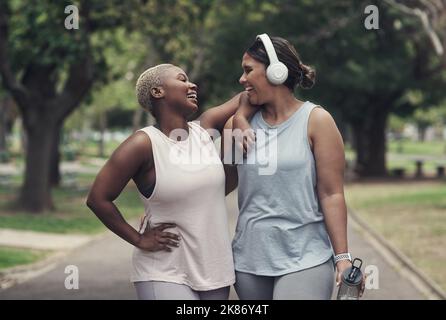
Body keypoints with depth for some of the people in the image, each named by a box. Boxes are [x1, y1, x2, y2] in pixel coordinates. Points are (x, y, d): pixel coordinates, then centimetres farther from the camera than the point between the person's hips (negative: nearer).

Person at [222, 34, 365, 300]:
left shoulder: (316, 120, -2)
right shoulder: (242, 121, 8)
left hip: (304, 261, -4)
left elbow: (332, 195, -5)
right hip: (249, 259, 4)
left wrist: (343, 257, -9)